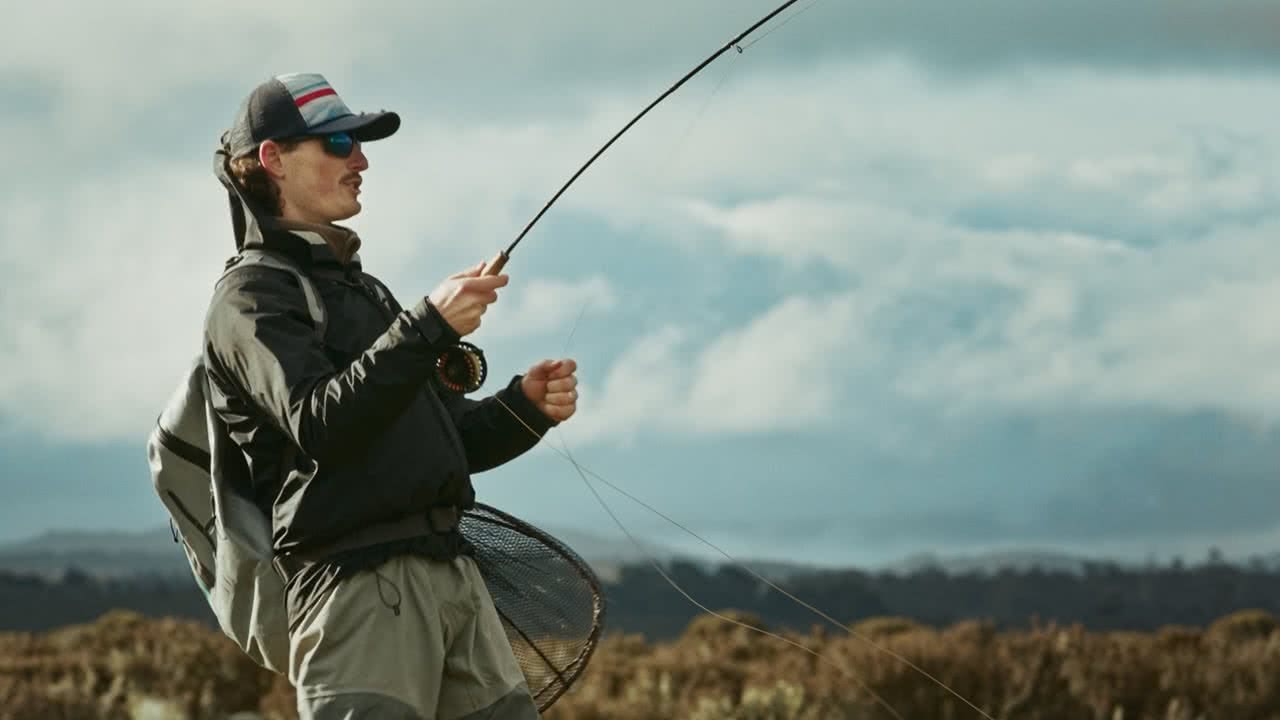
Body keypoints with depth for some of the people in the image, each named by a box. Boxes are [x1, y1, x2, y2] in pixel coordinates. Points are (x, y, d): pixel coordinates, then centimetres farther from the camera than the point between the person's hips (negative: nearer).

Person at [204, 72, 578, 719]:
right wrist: (429, 327, -22)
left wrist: (527, 405, 7)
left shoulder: (363, 288, 27)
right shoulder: (251, 297, 0)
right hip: (357, 586, -8)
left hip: (451, 571, 8)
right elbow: (320, 426, -16)